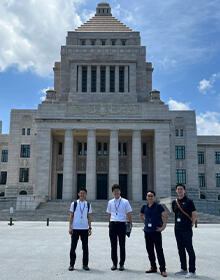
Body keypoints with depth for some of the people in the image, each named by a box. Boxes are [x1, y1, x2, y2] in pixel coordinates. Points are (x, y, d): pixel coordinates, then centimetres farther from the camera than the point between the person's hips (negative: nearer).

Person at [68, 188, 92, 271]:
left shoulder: (88, 205, 8)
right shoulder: (74, 204, 2)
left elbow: (89, 217, 12)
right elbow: (71, 216, 3)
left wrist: (90, 228, 6)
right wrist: (70, 227, -4)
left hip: (85, 228, 2)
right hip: (75, 228, -2)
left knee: (85, 247, 5)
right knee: (73, 247, 2)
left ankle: (85, 264, 15)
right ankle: (72, 264, 12)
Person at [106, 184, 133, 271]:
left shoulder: (125, 202, 0)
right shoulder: (110, 202, 8)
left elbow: (129, 214, 3)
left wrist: (131, 224, -2)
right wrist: (109, 224, 13)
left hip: (122, 224, -2)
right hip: (112, 224, 2)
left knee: (122, 245, 4)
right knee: (113, 245, 7)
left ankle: (121, 264, 14)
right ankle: (114, 263, 18)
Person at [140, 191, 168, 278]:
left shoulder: (158, 206, -7)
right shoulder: (144, 207, 7)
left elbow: (165, 216, -11)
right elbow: (141, 215, 25)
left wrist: (163, 226, -14)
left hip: (156, 231, -5)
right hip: (147, 231, 6)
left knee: (159, 250, -4)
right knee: (149, 250, 12)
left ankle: (163, 269, 2)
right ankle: (153, 267, 25)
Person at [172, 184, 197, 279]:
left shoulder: (189, 201, -6)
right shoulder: (174, 202, 10)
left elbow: (194, 215, -6)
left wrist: (191, 225, -5)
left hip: (187, 230, -6)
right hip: (177, 229, 6)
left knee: (189, 250, -3)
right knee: (181, 250, 13)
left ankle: (192, 271, 3)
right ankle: (184, 269, 25)